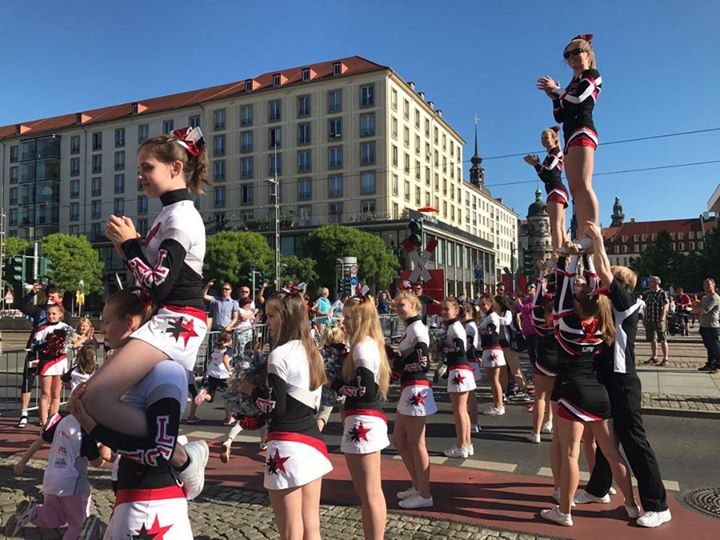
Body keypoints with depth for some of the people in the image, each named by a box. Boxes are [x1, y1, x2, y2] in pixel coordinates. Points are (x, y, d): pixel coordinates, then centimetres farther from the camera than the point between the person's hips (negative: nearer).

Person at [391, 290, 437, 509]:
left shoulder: (417, 328, -13)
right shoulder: (410, 328, 17)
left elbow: (423, 362, -21)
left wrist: (398, 365, -12)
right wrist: (395, 361, 1)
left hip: (415, 389, -10)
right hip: (408, 390, 10)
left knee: (416, 444, -1)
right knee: (398, 439, 17)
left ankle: (424, 495, 11)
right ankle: (417, 486, 29)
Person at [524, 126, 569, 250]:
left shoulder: (556, 152, 2)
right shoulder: (551, 156, 27)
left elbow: (548, 170, -14)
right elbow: (545, 177, 21)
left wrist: (535, 164, 0)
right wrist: (536, 164, 14)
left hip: (556, 191, -10)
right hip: (558, 192, 10)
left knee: (555, 225, -20)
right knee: (561, 228, 2)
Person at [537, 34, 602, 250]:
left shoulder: (592, 76, 7)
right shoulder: (574, 83, 28)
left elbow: (577, 98, -13)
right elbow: (560, 116, 22)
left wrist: (555, 88, 3)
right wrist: (554, 96, 10)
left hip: (582, 132, -9)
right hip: (571, 137, 9)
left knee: (583, 185, -22)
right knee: (576, 191, 0)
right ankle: (584, 238, -3)